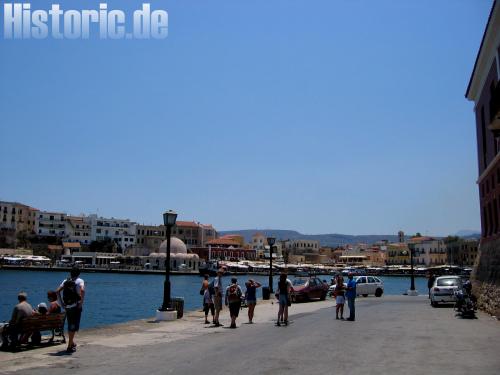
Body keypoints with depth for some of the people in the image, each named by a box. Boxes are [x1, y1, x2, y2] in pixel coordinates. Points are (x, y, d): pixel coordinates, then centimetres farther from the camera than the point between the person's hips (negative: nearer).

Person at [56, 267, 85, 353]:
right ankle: (69, 346, 0)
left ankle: (72, 343, 33)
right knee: (74, 326, 2)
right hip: (76, 306, -5)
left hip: (67, 306, 5)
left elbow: (57, 291, 0)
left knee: (70, 325, 19)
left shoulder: (66, 281, 9)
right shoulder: (80, 281, -5)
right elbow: (82, 290, -24)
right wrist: (81, 302, -16)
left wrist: (62, 302, 5)